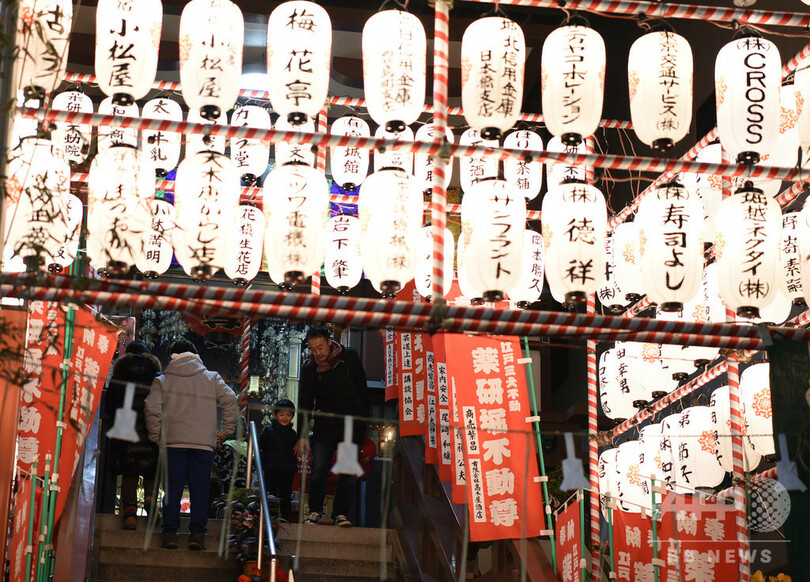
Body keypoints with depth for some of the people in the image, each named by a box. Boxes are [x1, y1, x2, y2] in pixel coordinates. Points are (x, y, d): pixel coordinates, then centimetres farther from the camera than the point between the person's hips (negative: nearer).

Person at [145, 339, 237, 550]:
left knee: (172, 489, 3)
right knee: (200, 490, 1)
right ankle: (197, 534, -4)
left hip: (173, 442, 0)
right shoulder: (211, 378, 12)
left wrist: (155, 436, 6)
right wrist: (226, 430, 7)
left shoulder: (162, 380, 10)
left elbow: (152, 408, -1)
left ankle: (170, 533, -1)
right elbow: (230, 399, 1)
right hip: (204, 443, 0)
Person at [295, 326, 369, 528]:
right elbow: (304, 403, 3)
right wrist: (302, 435, -3)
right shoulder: (309, 368, 1)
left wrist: (364, 419, 8)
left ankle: (340, 513, 8)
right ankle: (315, 511, 11)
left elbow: (362, 389, 9)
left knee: (350, 473, -3)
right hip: (325, 426, 0)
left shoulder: (349, 357, 0)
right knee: (318, 471, -8)